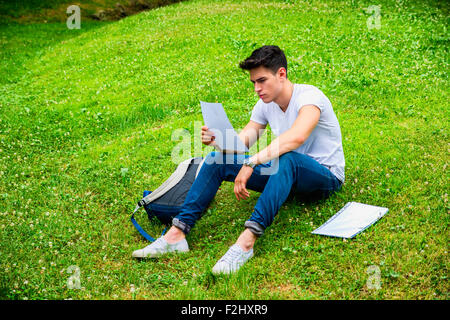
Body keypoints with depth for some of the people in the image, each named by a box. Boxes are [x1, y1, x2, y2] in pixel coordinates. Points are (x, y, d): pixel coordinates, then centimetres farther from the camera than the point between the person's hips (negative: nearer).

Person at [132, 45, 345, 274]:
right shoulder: (265, 104, 5)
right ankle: (177, 234, -17)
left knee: (287, 159, -42)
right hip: (286, 174, 7)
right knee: (219, 160, -9)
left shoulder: (309, 96, -19)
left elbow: (297, 137, -39)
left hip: (326, 176, -6)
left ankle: (247, 240, -50)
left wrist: (252, 163, -45)